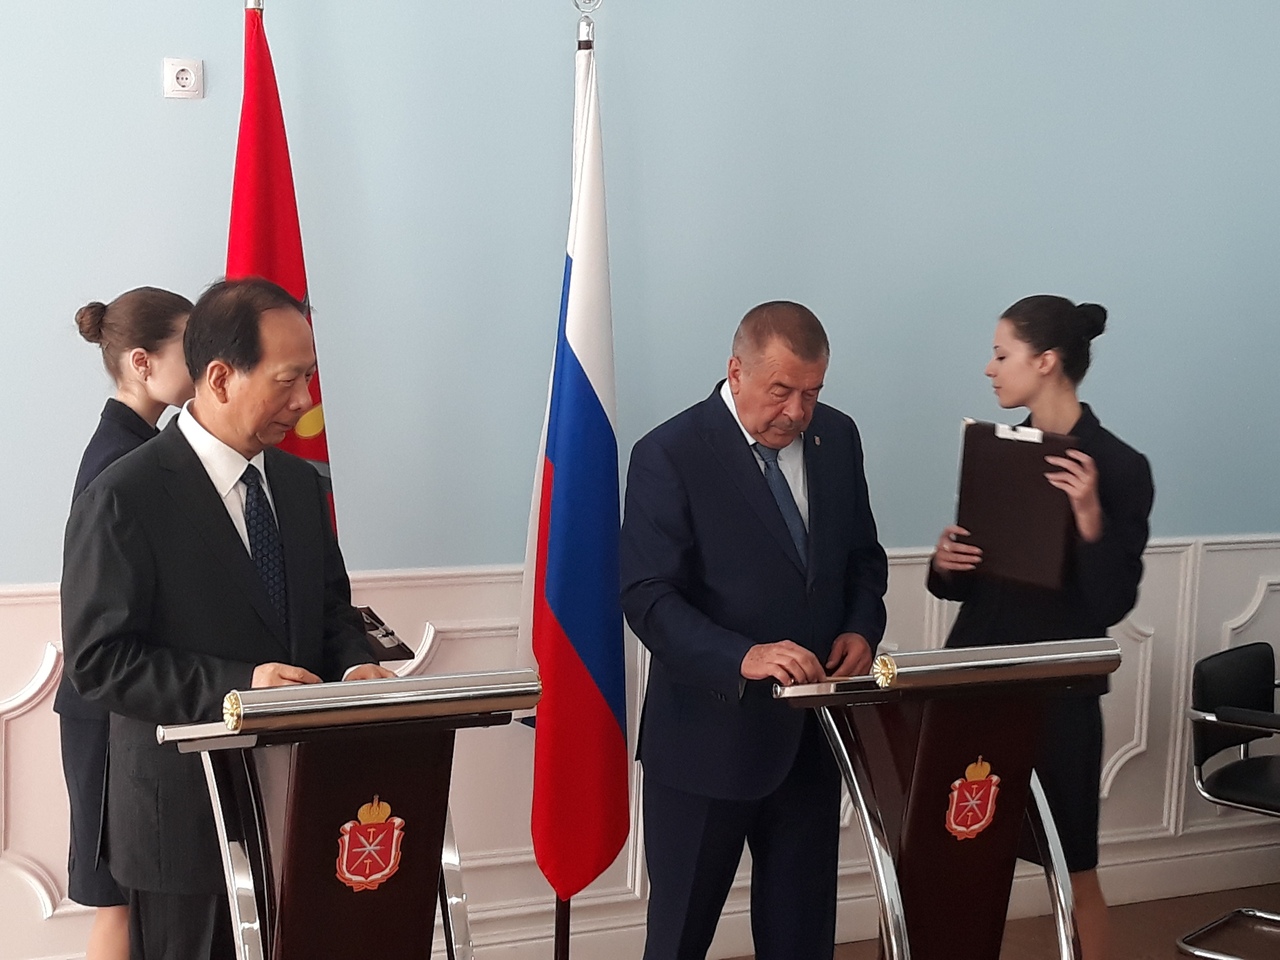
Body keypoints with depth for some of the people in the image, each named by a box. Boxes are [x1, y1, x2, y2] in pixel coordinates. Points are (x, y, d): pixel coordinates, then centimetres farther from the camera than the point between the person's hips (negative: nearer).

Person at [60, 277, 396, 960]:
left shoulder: (298, 481, 9)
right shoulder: (123, 499, -14)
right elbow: (98, 662, -16)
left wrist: (353, 665, -5)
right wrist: (236, 685, -26)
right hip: (186, 813, -6)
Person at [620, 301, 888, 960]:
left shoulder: (837, 437, 5)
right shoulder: (669, 456, -13)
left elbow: (863, 554, 15)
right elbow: (647, 598, -18)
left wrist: (861, 628, -5)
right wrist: (741, 657, -31)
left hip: (812, 732, 5)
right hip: (710, 734, -5)